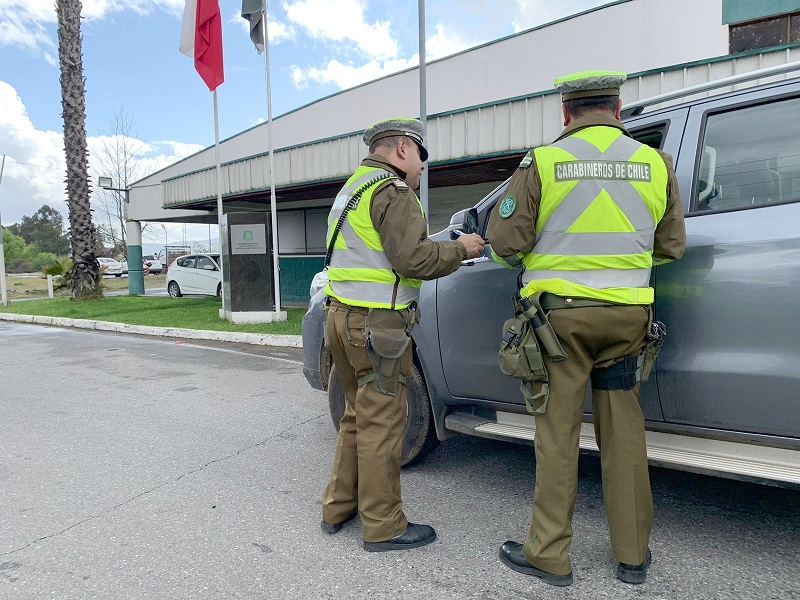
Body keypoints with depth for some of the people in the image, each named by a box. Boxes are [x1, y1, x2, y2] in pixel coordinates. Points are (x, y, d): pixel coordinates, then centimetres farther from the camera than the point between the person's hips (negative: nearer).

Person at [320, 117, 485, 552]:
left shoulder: (352, 189, 22)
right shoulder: (392, 190, -10)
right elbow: (413, 258, -19)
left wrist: (446, 256, 19)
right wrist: (460, 249, -3)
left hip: (343, 316, 10)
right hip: (376, 324, -10)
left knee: (357, 416, 19)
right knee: (381, 424, -1)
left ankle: (338, 508, 29)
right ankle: (383, 526, 11)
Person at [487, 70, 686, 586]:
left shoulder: (542, 161, -5)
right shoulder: (655, 163, 5)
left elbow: (505, 241, -6)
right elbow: (671, 246, 12)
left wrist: (532, 259, 16)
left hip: (561, 312, -3)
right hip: (627, 313, 3)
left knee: (558, 433, 4)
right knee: (624, 433, 12)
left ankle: (550, 556, 15)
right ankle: (633, 556, 24)